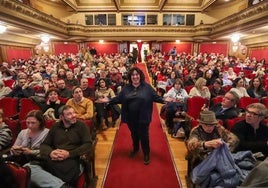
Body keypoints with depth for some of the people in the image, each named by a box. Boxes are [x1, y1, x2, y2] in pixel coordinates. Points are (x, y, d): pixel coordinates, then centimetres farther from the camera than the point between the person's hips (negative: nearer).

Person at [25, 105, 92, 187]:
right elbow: (44, 144, 16)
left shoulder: (81, 126, 7)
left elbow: (88, 145, -2)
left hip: (72, 160, -5)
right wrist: (50, 152, -9)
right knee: (28, 167, -25)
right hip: (52, 160, 5)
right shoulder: (55, 126, 18)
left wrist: (69, 154, -15)